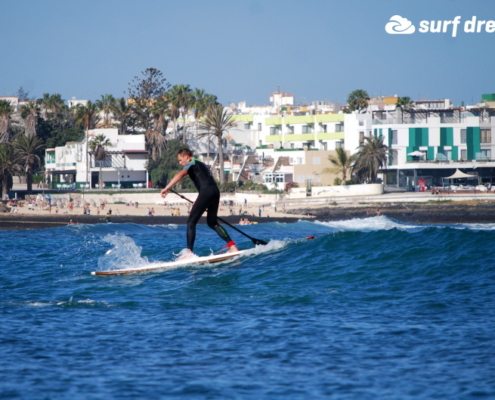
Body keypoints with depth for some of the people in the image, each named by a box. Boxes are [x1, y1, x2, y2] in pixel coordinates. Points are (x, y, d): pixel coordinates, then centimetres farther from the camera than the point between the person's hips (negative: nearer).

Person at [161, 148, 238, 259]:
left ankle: (189, 252, -15)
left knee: (191, 222, -5)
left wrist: (167, 188, -24)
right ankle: (232, 245, 12)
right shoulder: (201, 165, 30)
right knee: (212, 222, 21)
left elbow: (180, 175, -15)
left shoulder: (192, 164, 4)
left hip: (206, 192, -8)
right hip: (215, 191, 8)